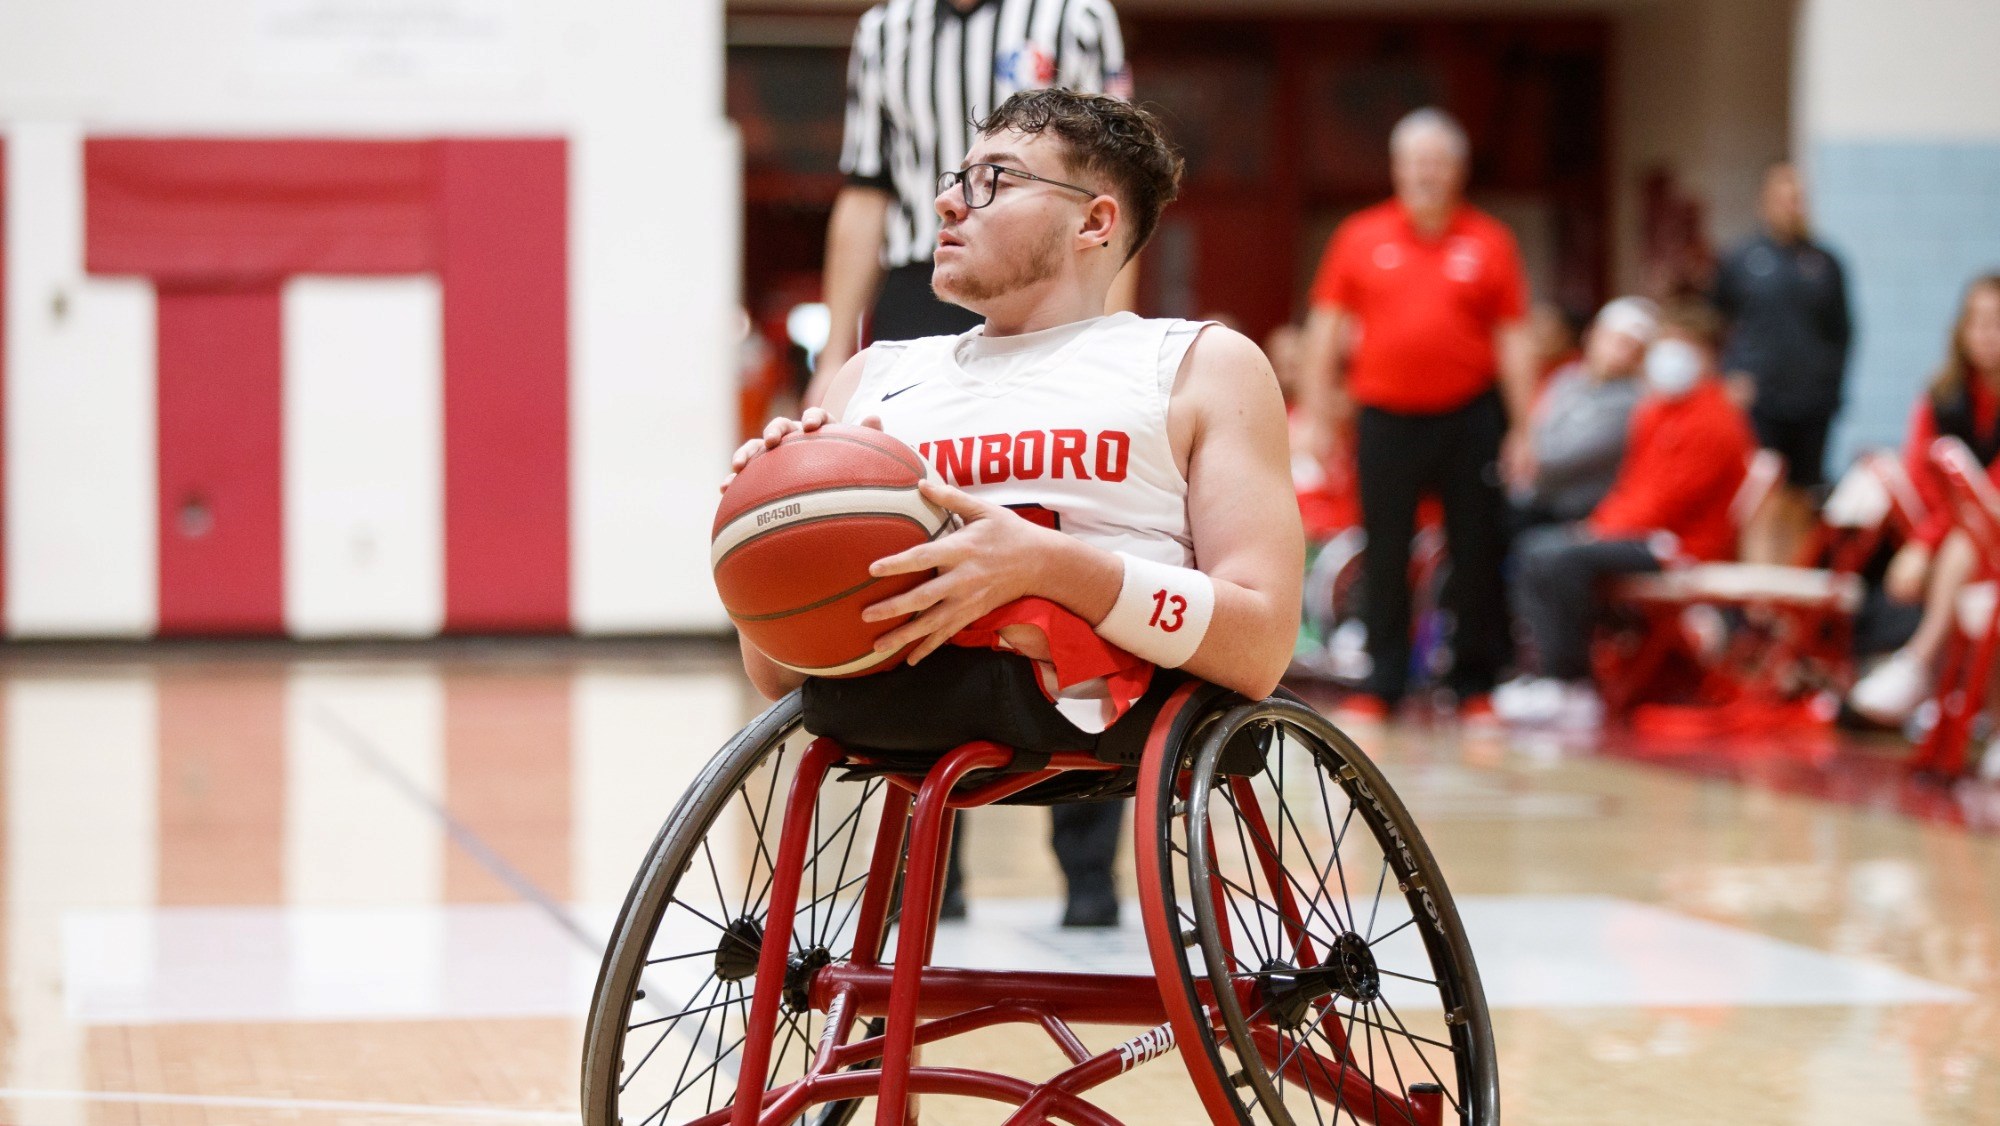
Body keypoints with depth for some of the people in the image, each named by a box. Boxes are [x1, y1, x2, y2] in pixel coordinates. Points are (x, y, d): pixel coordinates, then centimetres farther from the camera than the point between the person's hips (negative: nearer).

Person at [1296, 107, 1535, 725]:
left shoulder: (1488, 243, 3)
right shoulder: (1361, 238, 5)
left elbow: (1514, 341, 4)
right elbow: (1325, 331, 8)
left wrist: (1522, 428, 0)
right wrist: (1320, 415, 4)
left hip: (1468, 419, 0)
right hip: (1385, 416, 1)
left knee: (1476, 552, 3)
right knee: (1384, 556, 4)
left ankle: (1475, 684, 13)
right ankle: (1382, 684, 13)